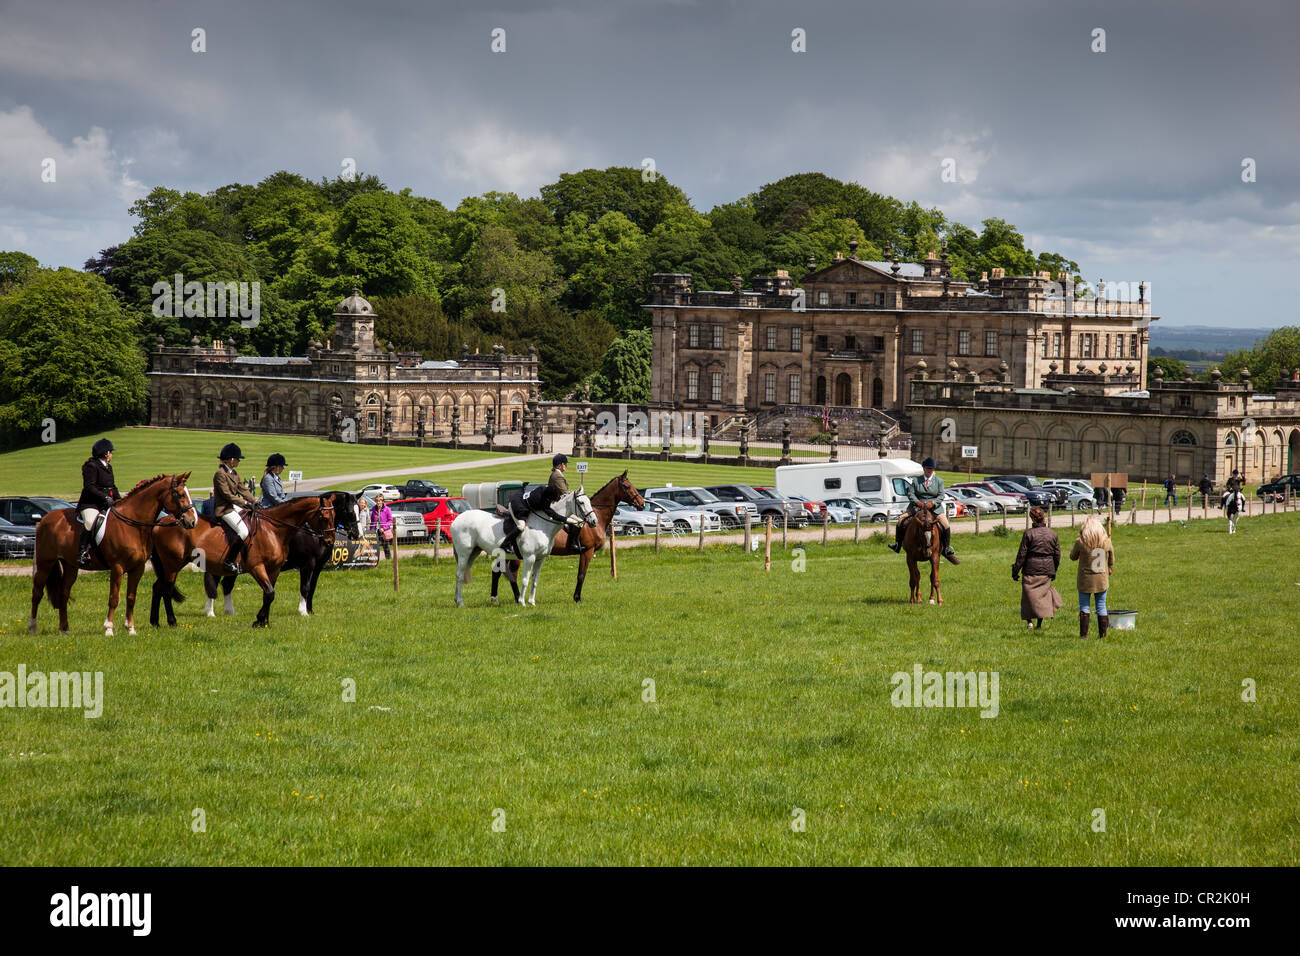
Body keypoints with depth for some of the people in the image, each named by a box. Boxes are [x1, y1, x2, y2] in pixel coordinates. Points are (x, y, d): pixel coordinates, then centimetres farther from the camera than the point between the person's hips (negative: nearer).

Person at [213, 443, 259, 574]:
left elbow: (242, 489, 17)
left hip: (234, 507, 10)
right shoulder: (220, 474, -14)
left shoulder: (235, 473, 15)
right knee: (243, 531, -23)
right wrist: (245, 503, -17)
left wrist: (254, 502, 4)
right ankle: (228, 562, -18)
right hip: (224, 509, -10)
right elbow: (228, 495, -17)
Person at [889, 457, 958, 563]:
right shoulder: (916, 480, 9)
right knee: (901, 520, -13)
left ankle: (947, 550, -4)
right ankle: (897, 545, -1)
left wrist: (933, 503, -19)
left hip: (934, 507, -1)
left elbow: (941, 496, -1)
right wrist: (917, 502, -16)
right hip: (917, 506, 1)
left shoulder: (939, 481, 7)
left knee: (945, 525, -18)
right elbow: (910, 493, 2)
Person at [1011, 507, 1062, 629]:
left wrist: (1015, 571, 0)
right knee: (1043, 593, 12)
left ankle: (1029, 620, -1)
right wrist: (1054, 571, 19)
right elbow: (1057, 555, 7)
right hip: (1047, 570, 3)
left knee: (1029, 594, 7)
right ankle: (1040, 622, 10)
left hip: (1031, 569, -3)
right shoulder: (1053, 534, 1)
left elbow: (1022, 554, -8)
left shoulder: (1029, 534, -10)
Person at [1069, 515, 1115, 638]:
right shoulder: (1106, 541, -4)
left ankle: (1083, 633, 5)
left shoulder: (1080, 542, -12)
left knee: (1084, 606, 7)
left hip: (1085, 580, -2)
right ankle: (1102, 633, 11)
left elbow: (1073, 557, 4)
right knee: (1101, 606, 9)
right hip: (1102, 580, 2)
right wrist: (1109, 571, 24)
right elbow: (1111, 560, 7)